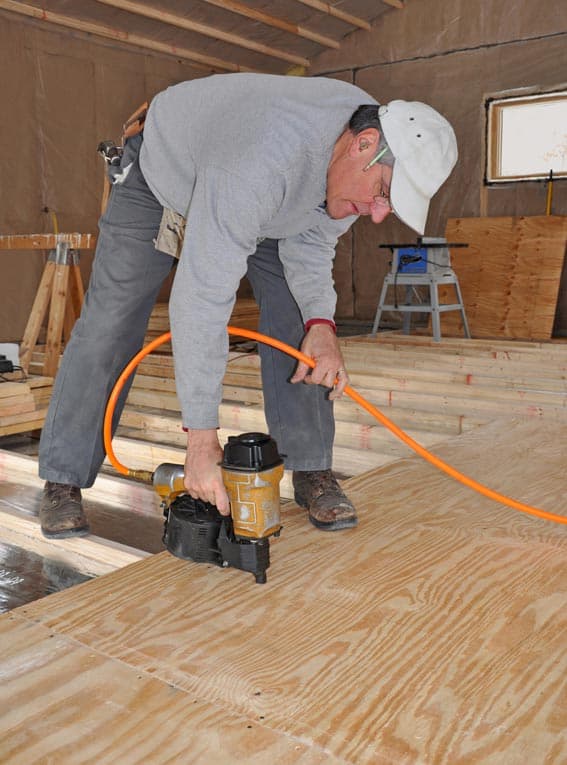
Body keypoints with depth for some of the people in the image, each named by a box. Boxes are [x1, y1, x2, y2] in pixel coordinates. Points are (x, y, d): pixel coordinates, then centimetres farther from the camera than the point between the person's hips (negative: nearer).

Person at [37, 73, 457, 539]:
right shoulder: (263, 160, -46)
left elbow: (310, 242, -11)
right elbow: (202, 298, -47)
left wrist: (321, 323, -30)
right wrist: (202, 438, -45)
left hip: (257, 197, 6)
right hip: (162, 174, -5)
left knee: (295, 313, -11)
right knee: (110, 322, -9)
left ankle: (312, 470, -3)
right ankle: (63, 481, 4)